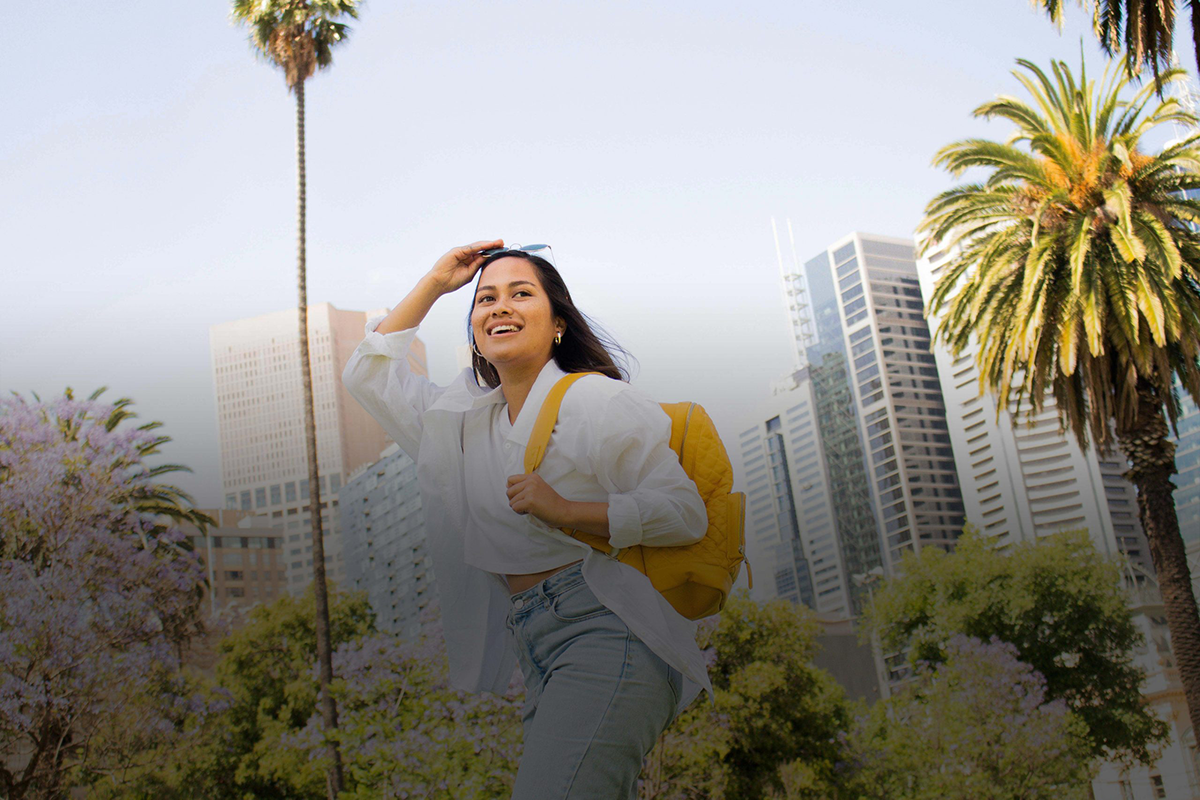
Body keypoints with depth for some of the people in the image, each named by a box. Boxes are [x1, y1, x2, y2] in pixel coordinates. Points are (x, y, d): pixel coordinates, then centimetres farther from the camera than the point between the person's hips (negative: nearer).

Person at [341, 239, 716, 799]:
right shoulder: (465, 418, 20)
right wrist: (434, 283, 20)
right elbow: (368, 374, 26)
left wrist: (565, 511, -17)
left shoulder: (594, 399, -2)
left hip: (605, 632, -7)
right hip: (538, 657, 8)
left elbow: (686, 512, -7)